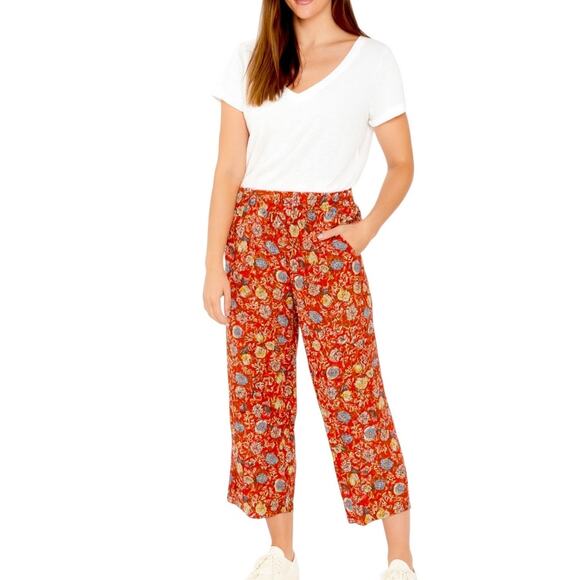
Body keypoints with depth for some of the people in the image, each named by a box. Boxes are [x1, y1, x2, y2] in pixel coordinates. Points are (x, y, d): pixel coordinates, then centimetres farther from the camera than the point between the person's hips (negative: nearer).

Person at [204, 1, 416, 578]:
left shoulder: (372, 59, 2)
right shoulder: (247, 59, 8)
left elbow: (402, 165, 6)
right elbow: (229, 170, 5)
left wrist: (368, 227, -10)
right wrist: (214, 265, 1)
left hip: (328, 234, -3)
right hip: (254, 233, 3)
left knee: (354, 387, -5)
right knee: (259, 388, 4)